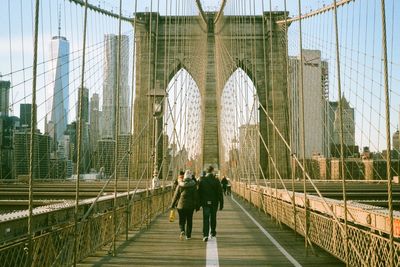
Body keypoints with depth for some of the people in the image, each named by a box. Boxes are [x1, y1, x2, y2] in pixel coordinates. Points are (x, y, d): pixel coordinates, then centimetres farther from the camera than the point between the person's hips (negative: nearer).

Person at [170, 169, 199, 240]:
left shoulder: (180, 185, -3)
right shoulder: (193, 185, -6)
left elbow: (176, 195, 2)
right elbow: (196, 196, -3)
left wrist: (173, 205, 10)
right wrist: (197, 206, 5)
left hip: (181, 205, 0)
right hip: (190, 205, 0)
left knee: (182, 220, 7)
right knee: (189, 220, 13)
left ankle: (182, 231, -19)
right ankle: (188, 235, 18)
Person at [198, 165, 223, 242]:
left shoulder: (202, 180, -5)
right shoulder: (216, 180, -7)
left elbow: (199, 192, -2)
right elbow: (220, 193, -7)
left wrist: (198, 204, 4)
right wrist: (221, 204, -1)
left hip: (205, 203, 0)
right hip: (214, 202, 0)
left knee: (205, 219, 0)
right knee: (213, 218, 18)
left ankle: (205, 235, -11)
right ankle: (213, 232, 33)